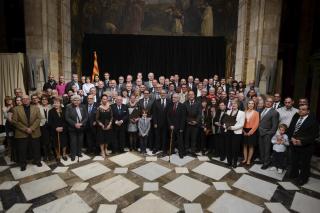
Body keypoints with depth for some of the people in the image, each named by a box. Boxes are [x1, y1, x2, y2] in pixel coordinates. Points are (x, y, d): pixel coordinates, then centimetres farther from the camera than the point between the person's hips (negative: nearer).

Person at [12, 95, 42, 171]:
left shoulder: (36, 108, 5)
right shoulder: (16, 109, 2)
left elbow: (38, 119, -4)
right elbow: (14, 121, -5)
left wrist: (31, 128, -15)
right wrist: (25, 129, -14)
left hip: (34, 133, 1)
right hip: (21, 133, -1)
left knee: (36, 149, 10)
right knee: (22, 150, 6)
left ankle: (37, 161, 28)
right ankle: (23, 164, 23)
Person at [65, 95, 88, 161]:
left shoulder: (82, 107, 3)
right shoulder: (69, 107, -6)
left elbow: (86, 117, 1)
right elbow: (67, 118, -12)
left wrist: (81, 123, -14)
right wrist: (75, 124, -20)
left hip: (81, 127, 3)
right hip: (72, 128, -3)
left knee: (80, 141, 11)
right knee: (73, 142, 3)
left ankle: (79, 152, 29)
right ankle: (73, 155, 17)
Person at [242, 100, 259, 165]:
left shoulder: (256, 113, -2)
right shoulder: (244, 112, 6)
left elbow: (256, 123, -8)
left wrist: (251, 131, -14)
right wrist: (243, 131, -5)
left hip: (252, 131, -3)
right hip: (245, 131, 3)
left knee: (251, 146, 5)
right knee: (245, 145, 10)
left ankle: (249, 160, 15)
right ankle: (245, 159, 21)